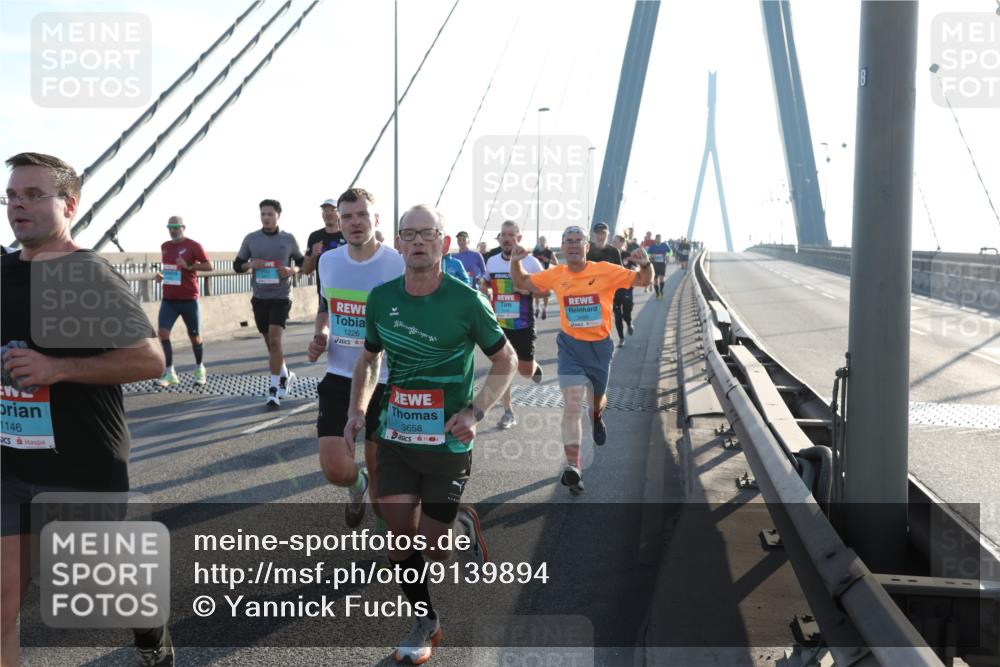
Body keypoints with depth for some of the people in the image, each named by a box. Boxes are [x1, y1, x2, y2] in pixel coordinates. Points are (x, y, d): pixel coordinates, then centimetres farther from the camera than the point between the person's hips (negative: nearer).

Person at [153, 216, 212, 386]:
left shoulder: (193, 246, -6)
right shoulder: (164, 247, 11)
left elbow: (208, 266, -11)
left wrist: (189, 266, -23)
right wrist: (161, 275, 5)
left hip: (189, 299, -4)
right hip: (168, 299, 4)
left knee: (195, 336, 5)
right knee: (163, 333, -11)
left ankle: (200, 369, 26)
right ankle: (169, 373, -5)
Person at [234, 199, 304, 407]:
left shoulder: (288, 239, 1)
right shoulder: (251, 239, 4)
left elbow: (301, 262, 10)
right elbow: (237, 265, 9)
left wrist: (292, 270, -12)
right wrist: (251, 264, -12)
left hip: (281, 297, -3)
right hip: (260, 297, 3)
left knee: (274, 339, -14)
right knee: (270, 341, 12)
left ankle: (274, 388, -9)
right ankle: (285, 375, 34)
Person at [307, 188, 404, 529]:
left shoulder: (399, 265, -13)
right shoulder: (328, 261, 2)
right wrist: (320, 335, 2)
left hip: (385, 382, -3)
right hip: (339, 378, 3)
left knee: (379, 470, 8)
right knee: (335, 468, -6)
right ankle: (357, 484, 31)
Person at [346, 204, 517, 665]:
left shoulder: (466, 301, -11)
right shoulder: (381, 298, 0)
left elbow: (506, 360, -1)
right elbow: (369, 359, 16)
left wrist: (475, 411, -13)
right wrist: (358, 409, 1)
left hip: (447, 443, -3)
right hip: (395, 437, 3)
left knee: (431, 549, 0)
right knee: (400, 537, 2)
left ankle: (464, 525, 36)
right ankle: (425, 622, 27)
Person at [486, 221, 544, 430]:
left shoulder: (530, 262, -8)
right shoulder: (491, 262, 3)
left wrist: (529, 290, -19)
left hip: (523, 324, -2)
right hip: (499, 324, 3)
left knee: (525, 371, 5)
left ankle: (534, 367, 43)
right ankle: (508, 412, 10)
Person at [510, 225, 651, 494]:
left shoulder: (605, 270, -9)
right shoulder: (556, 275, -3)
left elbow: (642, 280, -6)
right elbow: (521, 283, 9)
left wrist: (645, 264, -27)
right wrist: (515, 262, -10)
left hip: (600, 345, 1)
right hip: (570, 345, 0)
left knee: (597, 399, 21)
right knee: (572, 405, -12)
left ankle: (597, 417, 61)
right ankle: (573, 468, -11)